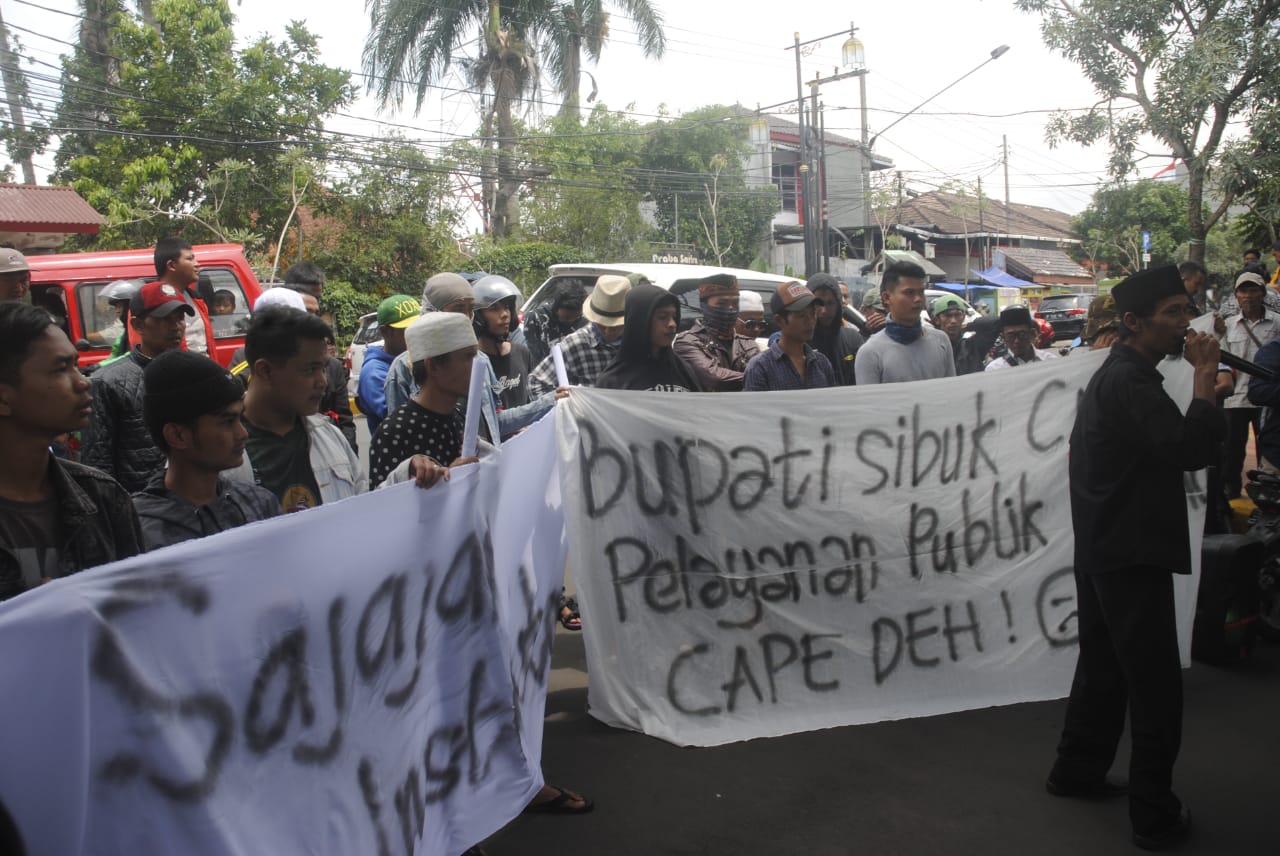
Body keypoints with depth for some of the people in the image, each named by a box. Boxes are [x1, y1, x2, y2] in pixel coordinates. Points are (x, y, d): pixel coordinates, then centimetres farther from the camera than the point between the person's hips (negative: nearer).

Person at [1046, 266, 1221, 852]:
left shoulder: (1113, 374, 14)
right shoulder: (1131, 380, -18)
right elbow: (1189, 451, -29)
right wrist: (1204, 377, -22)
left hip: (1103, 549, 10)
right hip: (1133, 555, -10)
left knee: (1104, 664, 19)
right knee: (1157, 685, -1)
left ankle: (1077, 770, 31)